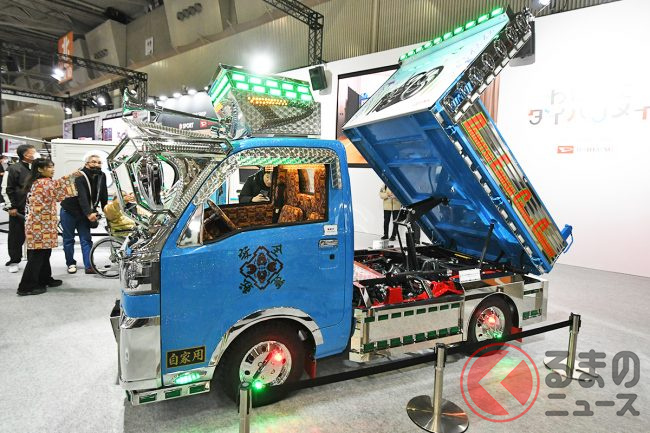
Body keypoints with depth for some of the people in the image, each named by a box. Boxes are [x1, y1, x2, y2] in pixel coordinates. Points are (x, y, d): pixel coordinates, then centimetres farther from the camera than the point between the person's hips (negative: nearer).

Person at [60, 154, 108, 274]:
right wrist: (89, 213, -45)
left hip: (85, 214, 4)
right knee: (68, 239, 7)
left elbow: (104, 197, -2)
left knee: (86, 240, 1)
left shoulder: (101, 177, -4)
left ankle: (89, 266, -1)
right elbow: (82, 197, -34)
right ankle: (71, 264, 21)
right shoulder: (79, 177, -22)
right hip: (69, 212, -4)